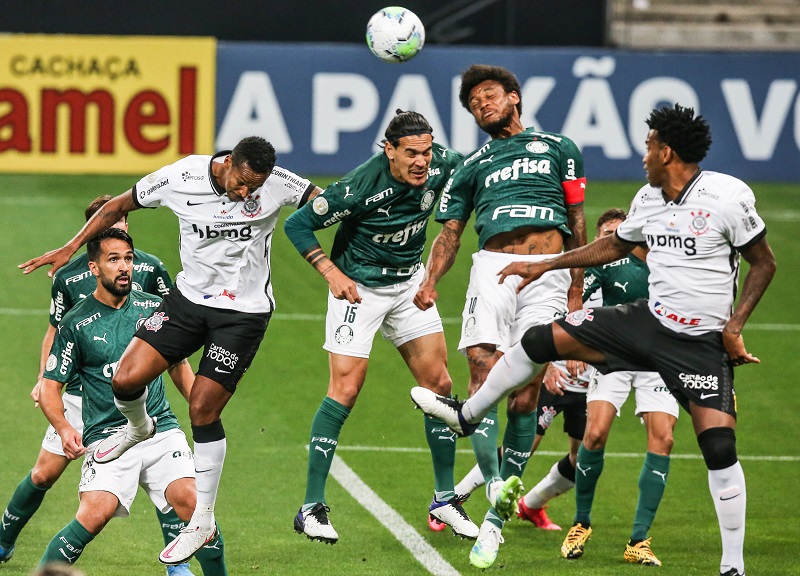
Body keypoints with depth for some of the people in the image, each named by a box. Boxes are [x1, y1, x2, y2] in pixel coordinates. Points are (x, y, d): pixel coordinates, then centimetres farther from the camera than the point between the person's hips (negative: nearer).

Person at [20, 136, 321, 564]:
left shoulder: (276, 184, -17)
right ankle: (138, 428, 28)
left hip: (245, 312, -3)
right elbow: (119, 206, 0)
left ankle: (203, 521, 8)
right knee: (126, 378, -11)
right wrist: (71, 248, -2)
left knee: (203, 409, -7)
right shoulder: (181, 177, -14)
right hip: (190, 298, 3)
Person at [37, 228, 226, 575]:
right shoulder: (77, 324, -1)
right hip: (107, 438, -3)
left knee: (190, 500, -19)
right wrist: (64, 429, -15)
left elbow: (178, 365, 23)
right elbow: (50, 387, 3)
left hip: (160, 428, 3)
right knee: (95, 514, -23)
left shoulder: (154, 309, 8)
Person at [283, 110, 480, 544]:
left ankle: (444, 498, 17)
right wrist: (332, 272, -23)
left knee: (438, 383, 3)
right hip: (359, 288, -6)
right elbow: (298, 225, -16)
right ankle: (311, 508, -6)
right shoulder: (359, 187, -29)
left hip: (409, 284, 6)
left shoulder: (439, 166, -15)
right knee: (346, 389, -12)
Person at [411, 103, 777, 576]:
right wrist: (546, 266, 25)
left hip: (702, 342, -6)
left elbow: (764, 262, -9)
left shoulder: (728, 196, -16)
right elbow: (615, 245, 23)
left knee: (719, 446, -16)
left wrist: (734, 327, -15)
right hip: (650, 320, 7)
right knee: (542, 340, 4)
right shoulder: (649, 199, 4)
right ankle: (467, 415, 25)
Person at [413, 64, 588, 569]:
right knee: (483, 375, -19)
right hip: (493, 267, 2)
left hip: (549, 273, -2)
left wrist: (576, 293, 12)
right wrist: (430, 282, -3)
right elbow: (450, 234, 17)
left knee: (525, 397, -6)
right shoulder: (473, 167, 23)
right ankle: (495, 485, -19)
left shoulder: (557, 148, 19)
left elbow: (578, 223, 18)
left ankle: (497, 516, -1)